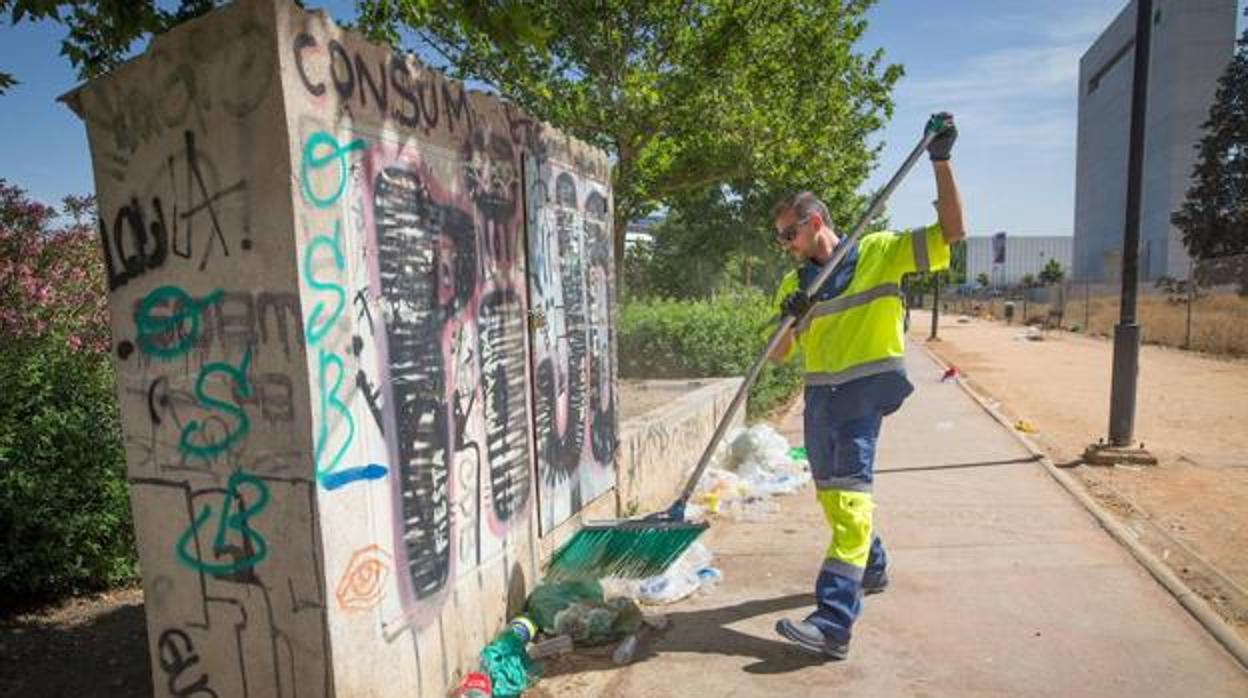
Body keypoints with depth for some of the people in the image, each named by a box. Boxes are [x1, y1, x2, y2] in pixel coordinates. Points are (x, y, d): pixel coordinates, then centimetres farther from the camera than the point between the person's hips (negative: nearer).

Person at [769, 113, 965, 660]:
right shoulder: (794, 282, 11)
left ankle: (834, 621, -17)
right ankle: (871, 567, 42)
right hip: (819, 394, 7)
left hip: (865, 392, -6)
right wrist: (792, 322, -14)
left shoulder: (880, 251, -1)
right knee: (829, 491, 17)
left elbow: (951, 231, -8)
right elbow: (778, 356, 7)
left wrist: (940, 161, -14)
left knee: (849, 491, -16)